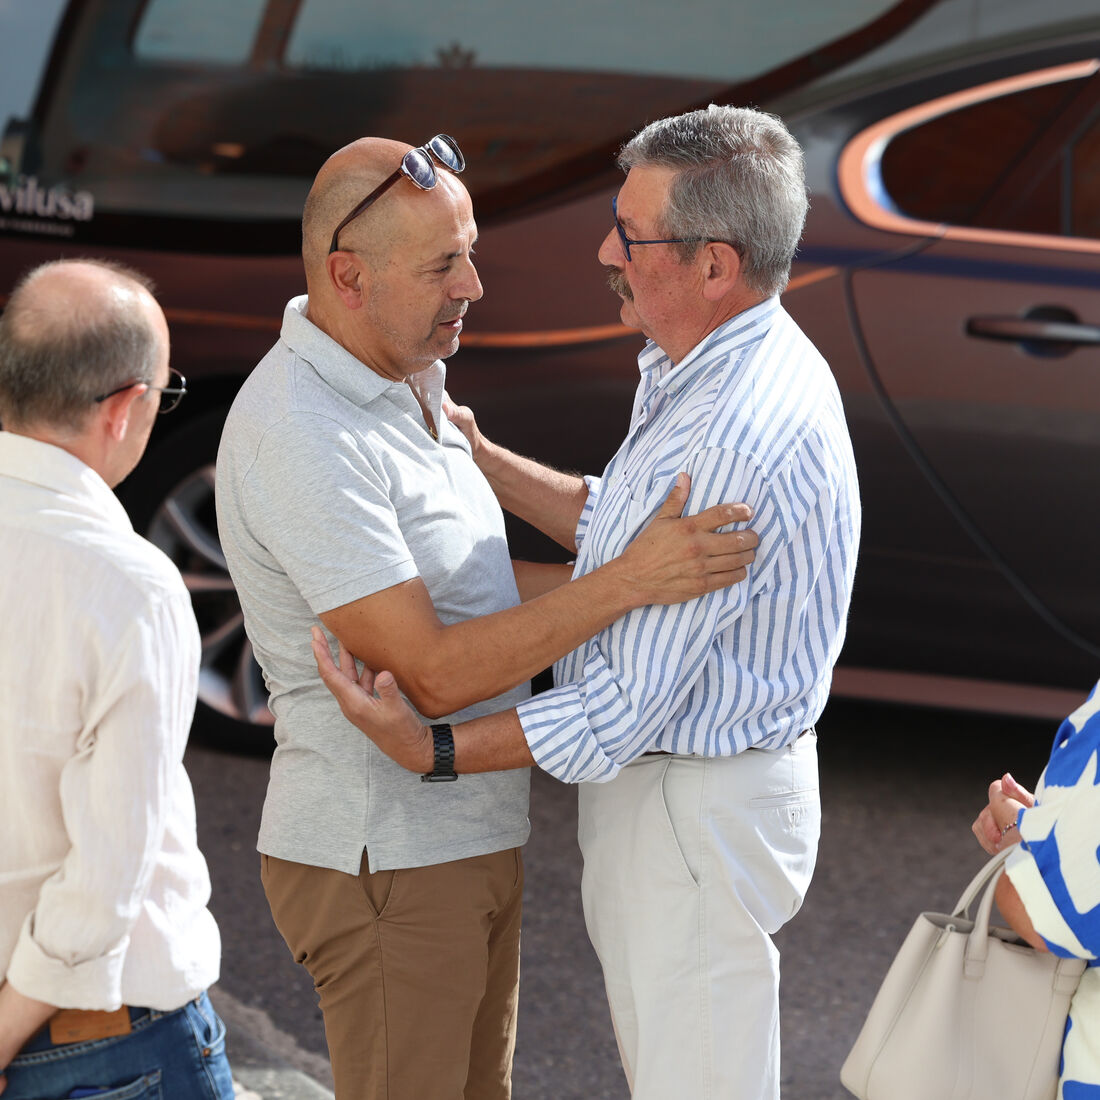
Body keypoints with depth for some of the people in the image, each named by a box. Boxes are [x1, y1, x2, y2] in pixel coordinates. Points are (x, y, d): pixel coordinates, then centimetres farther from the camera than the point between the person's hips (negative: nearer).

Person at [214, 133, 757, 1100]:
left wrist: (661, 572, 8)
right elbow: (432, 671, -27)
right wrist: (628, 583, -27)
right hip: (385, 866, -10)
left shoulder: (401, 384, 8)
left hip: (466, 837, 10)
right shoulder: (301, 438, -25)